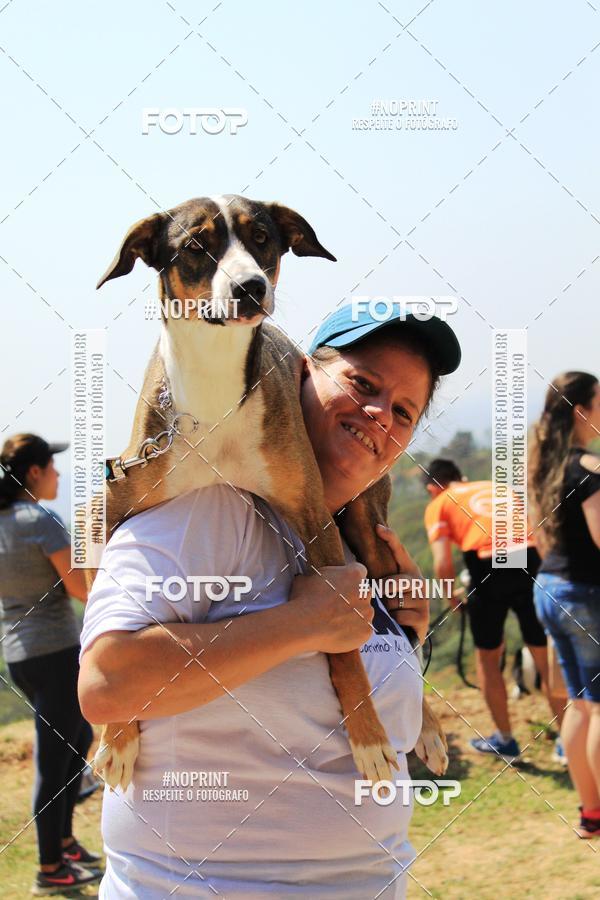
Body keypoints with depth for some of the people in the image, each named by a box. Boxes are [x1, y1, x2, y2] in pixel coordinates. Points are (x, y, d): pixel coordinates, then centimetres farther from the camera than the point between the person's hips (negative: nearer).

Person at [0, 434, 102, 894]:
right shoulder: (43, 521, -16)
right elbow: (82, 589, -15)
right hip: (55, 652, -8)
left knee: (79, 737, 24)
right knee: (54, 761, 2)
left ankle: (64, 840, 32)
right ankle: (51, 869, 12)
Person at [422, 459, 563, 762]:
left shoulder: (438, 505, 13)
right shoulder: (497, 487, 27)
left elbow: (443, 564, 0)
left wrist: (451, 597, 16)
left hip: (490, 567, -4)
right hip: (533, 559, 4)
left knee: (487, 657, 17)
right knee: (545, 656, 15)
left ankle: (505, 740, 25)